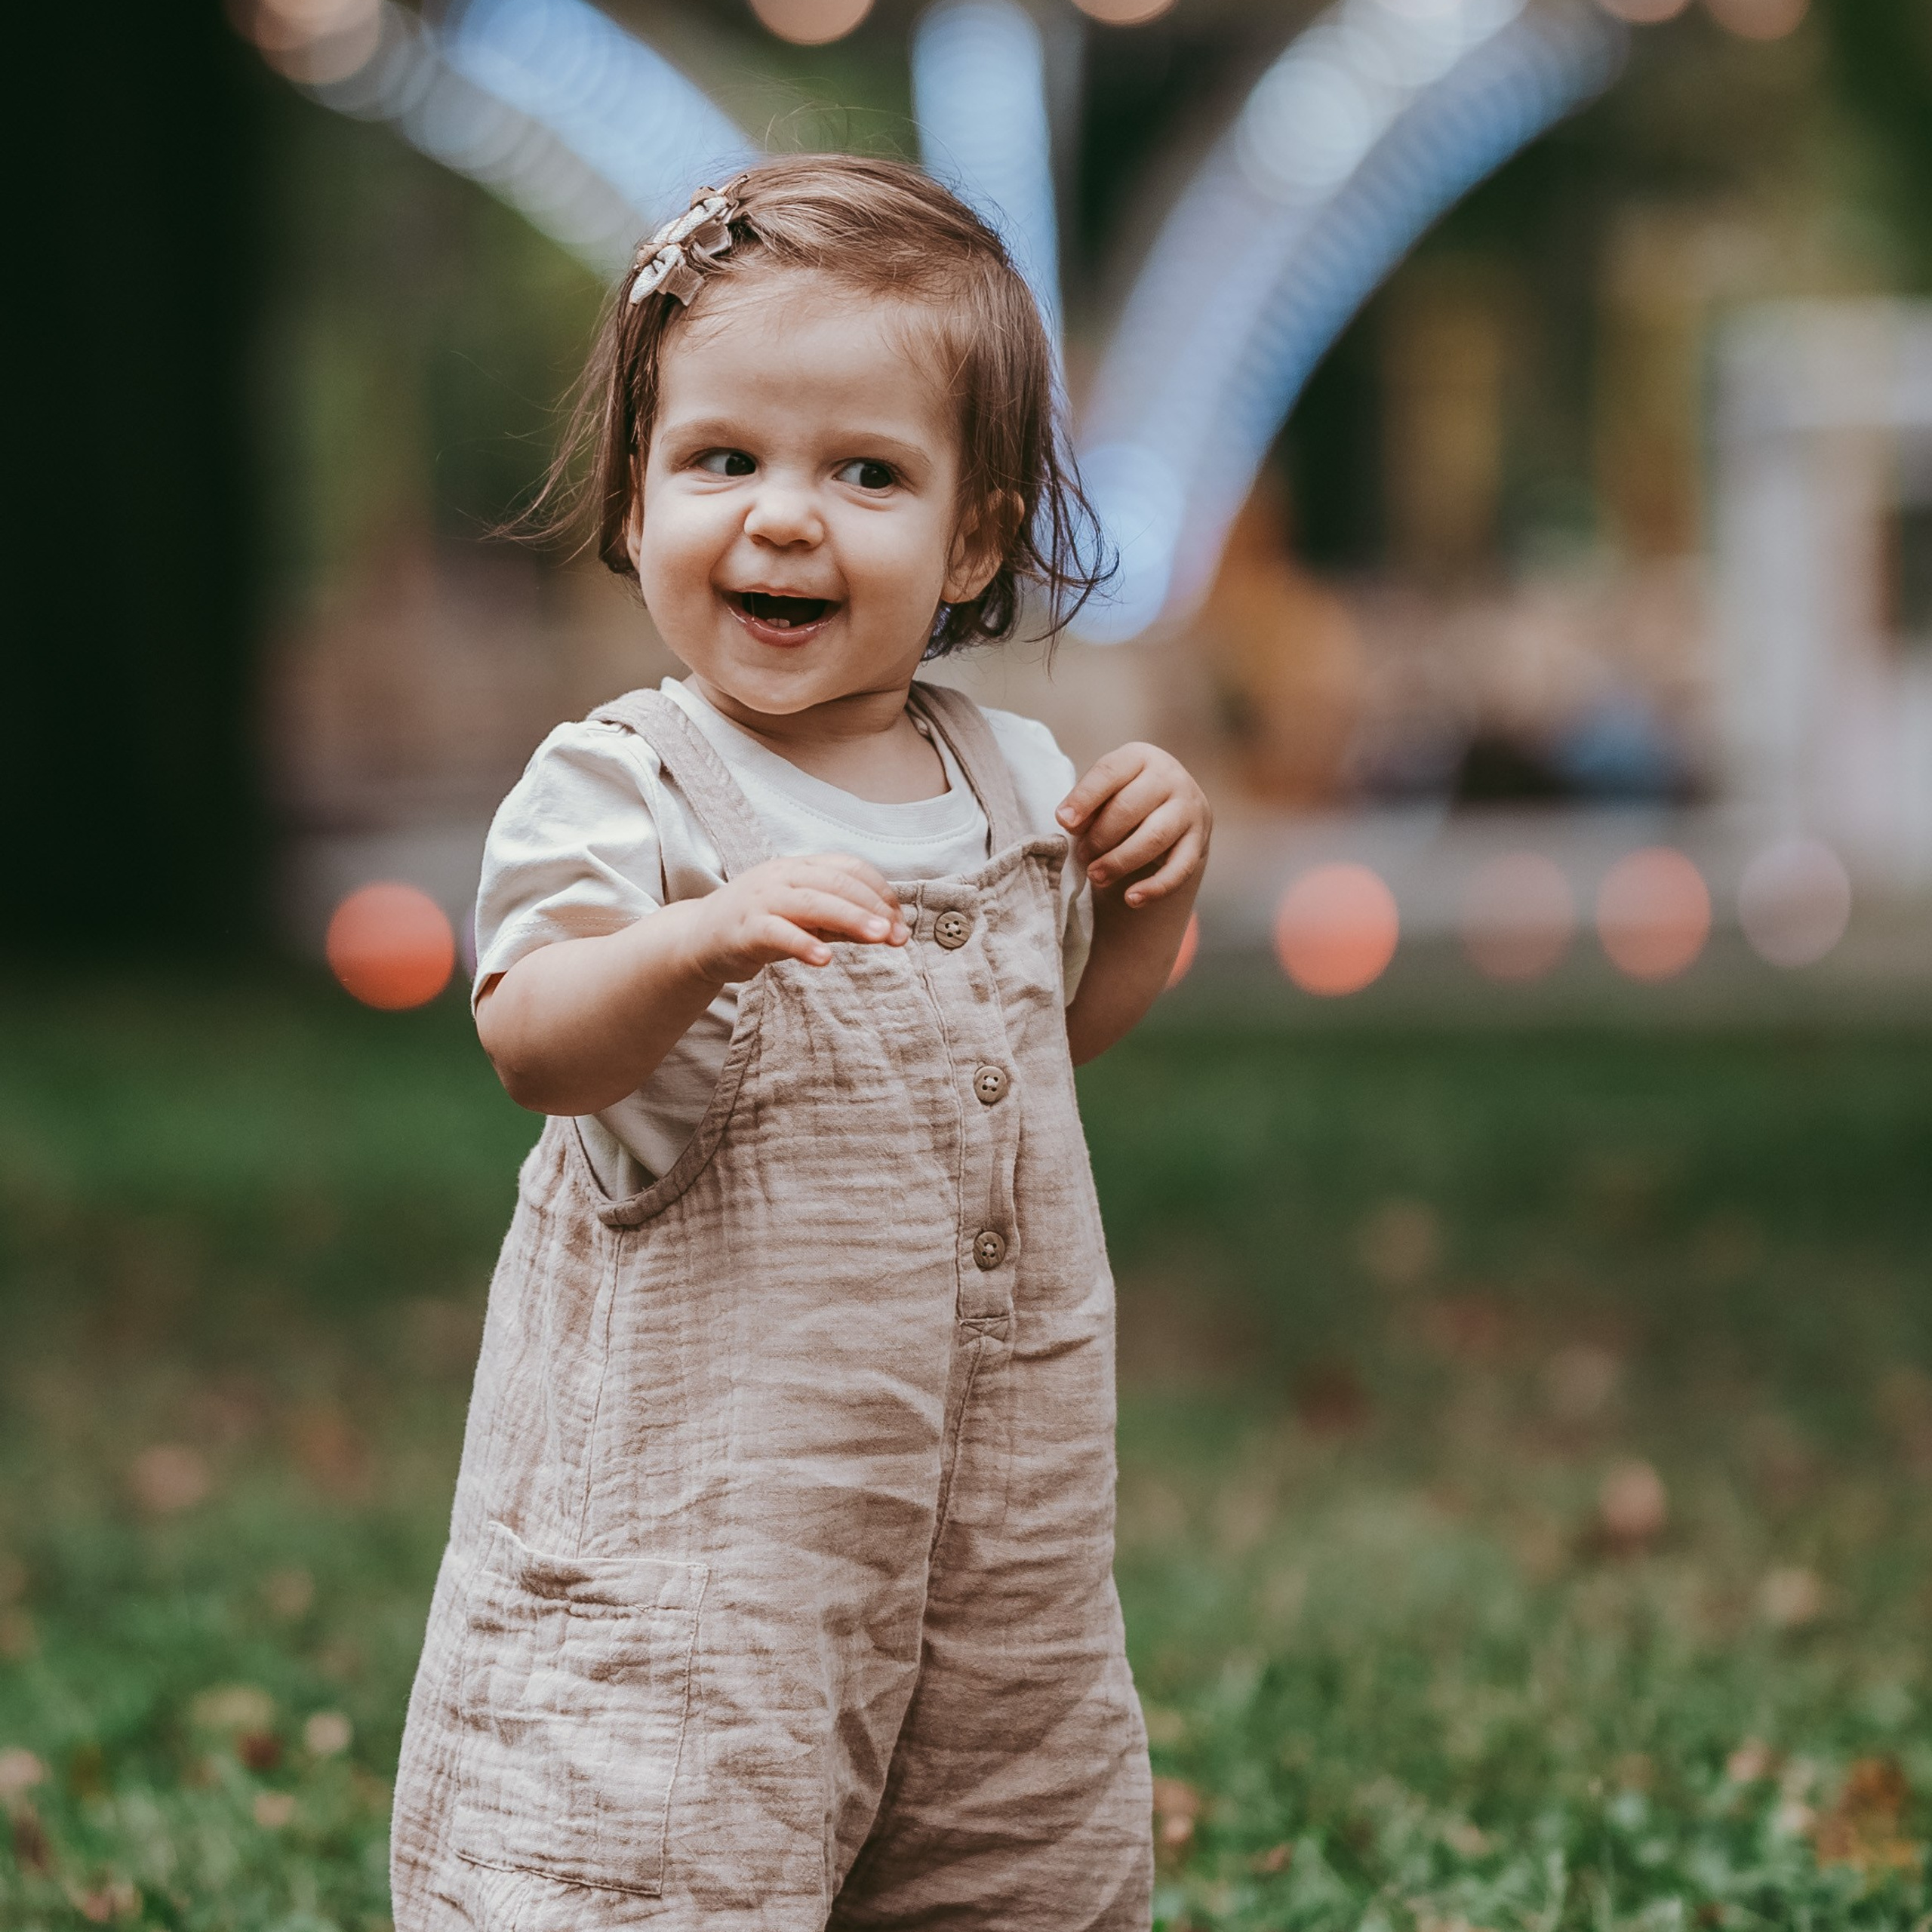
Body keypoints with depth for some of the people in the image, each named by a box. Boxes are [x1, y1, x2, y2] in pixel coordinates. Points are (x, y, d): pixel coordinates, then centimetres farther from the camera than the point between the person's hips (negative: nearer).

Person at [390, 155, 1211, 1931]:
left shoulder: (1011, 782, 8)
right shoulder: (622, 787, -10)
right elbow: (538, 1048, -24)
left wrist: (1153, 889, 5)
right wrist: (705, 935, -42)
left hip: (998, 1497, 5)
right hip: (694, 1496, -5)